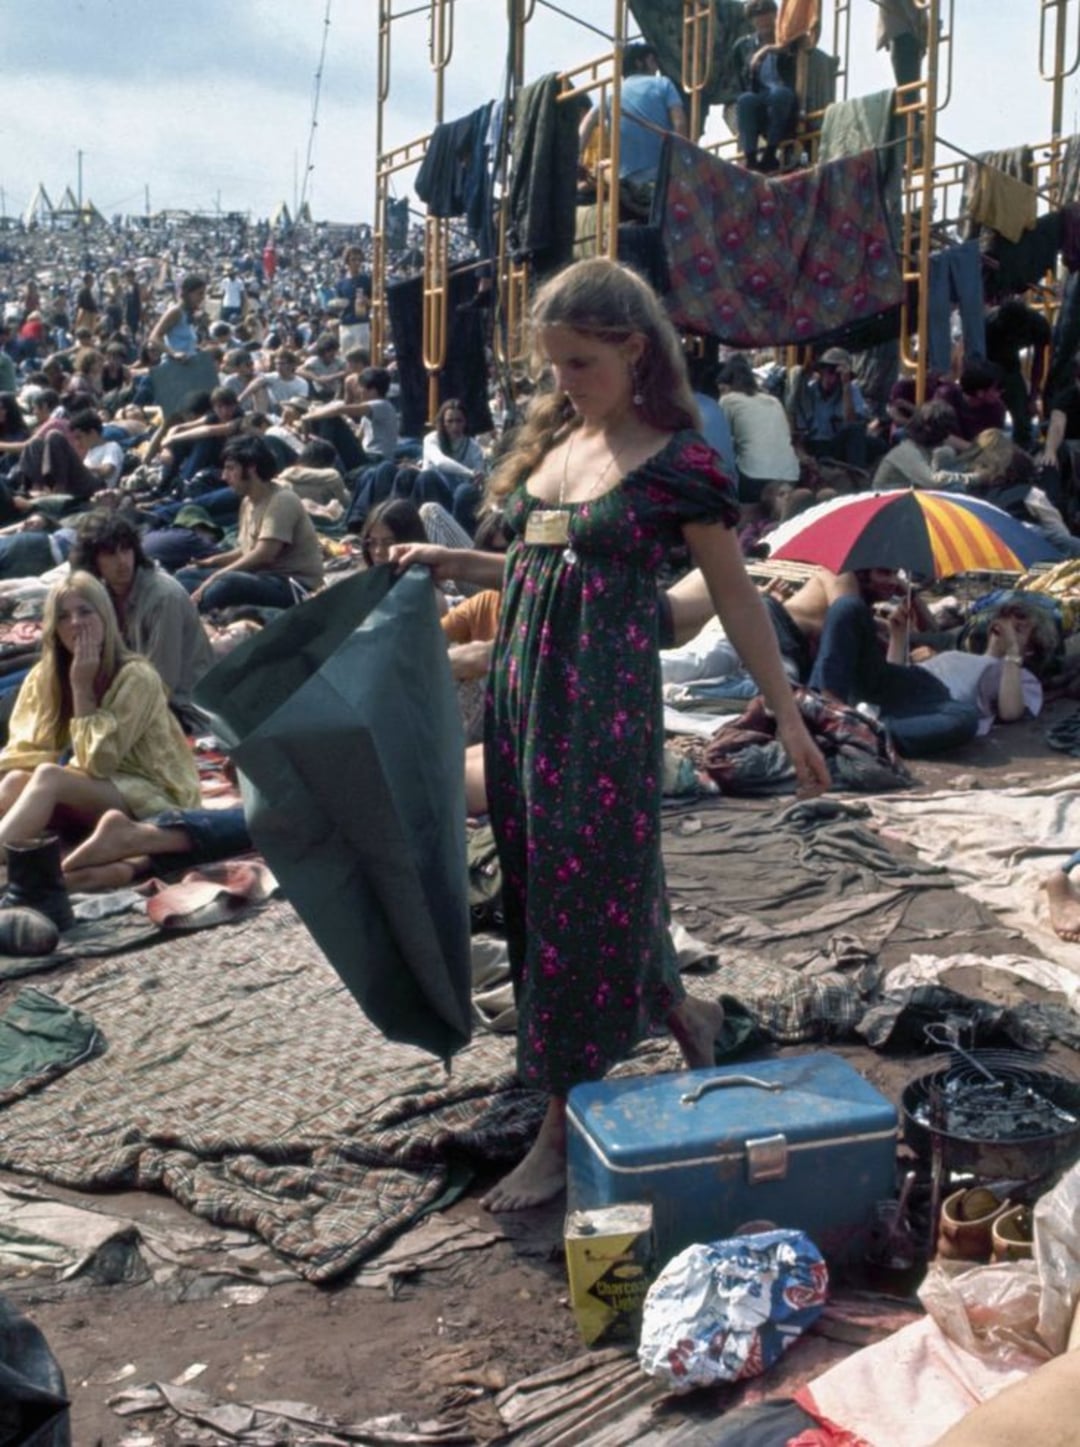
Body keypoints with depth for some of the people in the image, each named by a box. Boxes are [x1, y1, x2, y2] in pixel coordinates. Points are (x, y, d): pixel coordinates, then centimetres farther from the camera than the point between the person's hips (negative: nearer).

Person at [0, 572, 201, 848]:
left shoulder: (136, 677, -18)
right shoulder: (43, 676, 0)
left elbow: (98, 761, -20)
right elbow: (24, 752, -2)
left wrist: (82, 686, -21)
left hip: (150, 795, -6)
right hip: (94, 787, 6)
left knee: (48, 777, -31)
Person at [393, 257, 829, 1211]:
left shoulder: (675, 463, -9)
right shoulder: (549, 442, 11)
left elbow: (735, 595, -4)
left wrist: (788, 717, -5)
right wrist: (452, 563, 9)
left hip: (605, 699, -7)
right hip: (523, 690, 7)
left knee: (585, 892, -1)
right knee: (537, 883, 14)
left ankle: (565, 1130, 12)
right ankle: (681, 1013, 38)